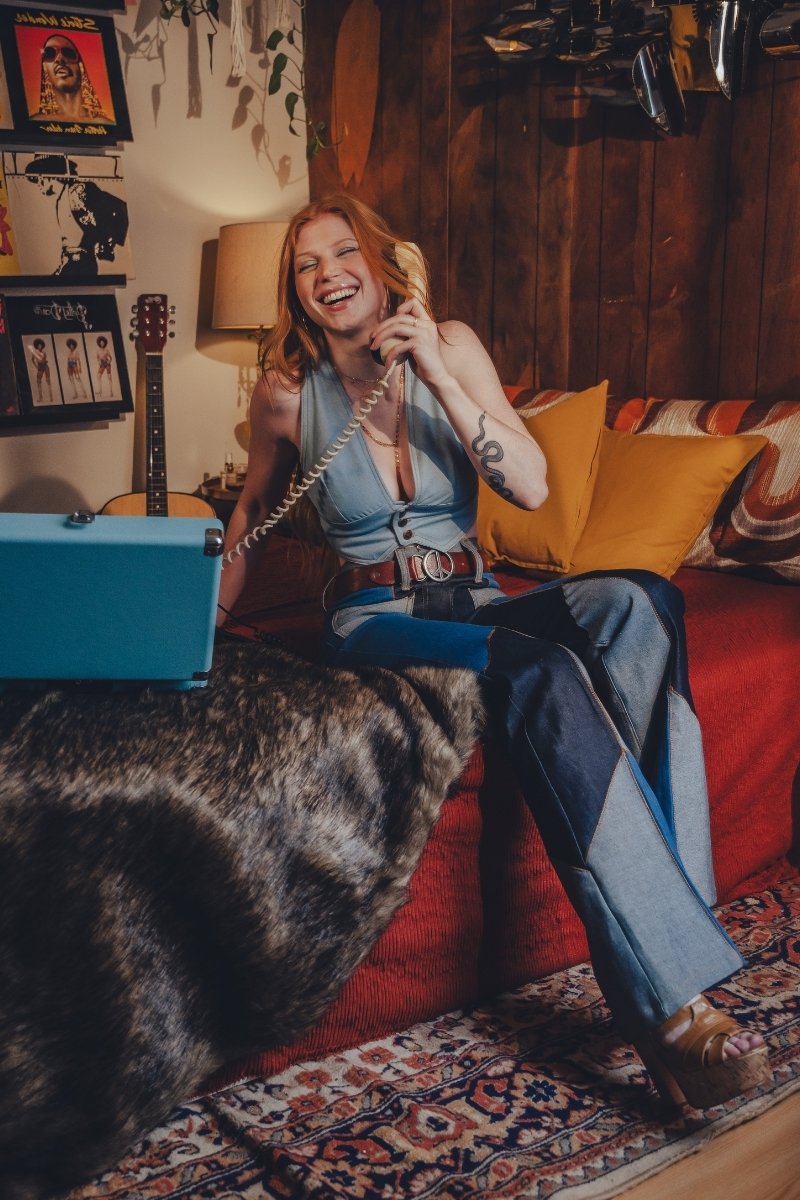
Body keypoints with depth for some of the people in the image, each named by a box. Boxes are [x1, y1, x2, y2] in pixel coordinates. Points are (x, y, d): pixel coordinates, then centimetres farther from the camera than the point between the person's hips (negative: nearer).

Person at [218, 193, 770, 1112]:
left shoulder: (451, 347, 2)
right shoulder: (288, 392, 0)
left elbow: (532, 487, -8)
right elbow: (256, 505, 19)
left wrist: (437, 377, -16)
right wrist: (206, 620, 17)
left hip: (474, 598, 3)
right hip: (374, 617, -3)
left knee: (637, 603, -31)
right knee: (545, 674, -37)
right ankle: (673, 997, -36)